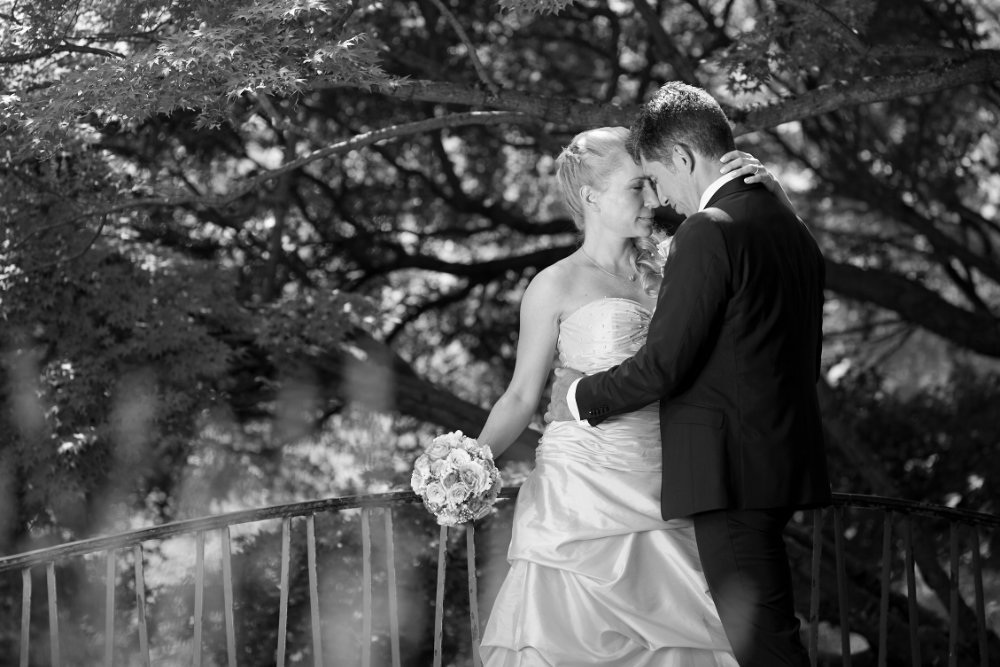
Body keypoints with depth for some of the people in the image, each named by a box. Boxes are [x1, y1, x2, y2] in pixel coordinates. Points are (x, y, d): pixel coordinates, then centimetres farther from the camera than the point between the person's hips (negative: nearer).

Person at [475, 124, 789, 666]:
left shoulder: (661, 272, 11)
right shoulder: (557, 286, -1)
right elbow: (522, 396, 1)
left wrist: (758, 189, -4)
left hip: (655, 494, 4)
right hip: (581, 489, -4)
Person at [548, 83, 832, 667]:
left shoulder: (709, 231, -14)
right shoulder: (793, 227, 14)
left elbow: (664, 363, -17)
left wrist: (582, 398, -1)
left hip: (730, 471, -9)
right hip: (786, 461, 10)